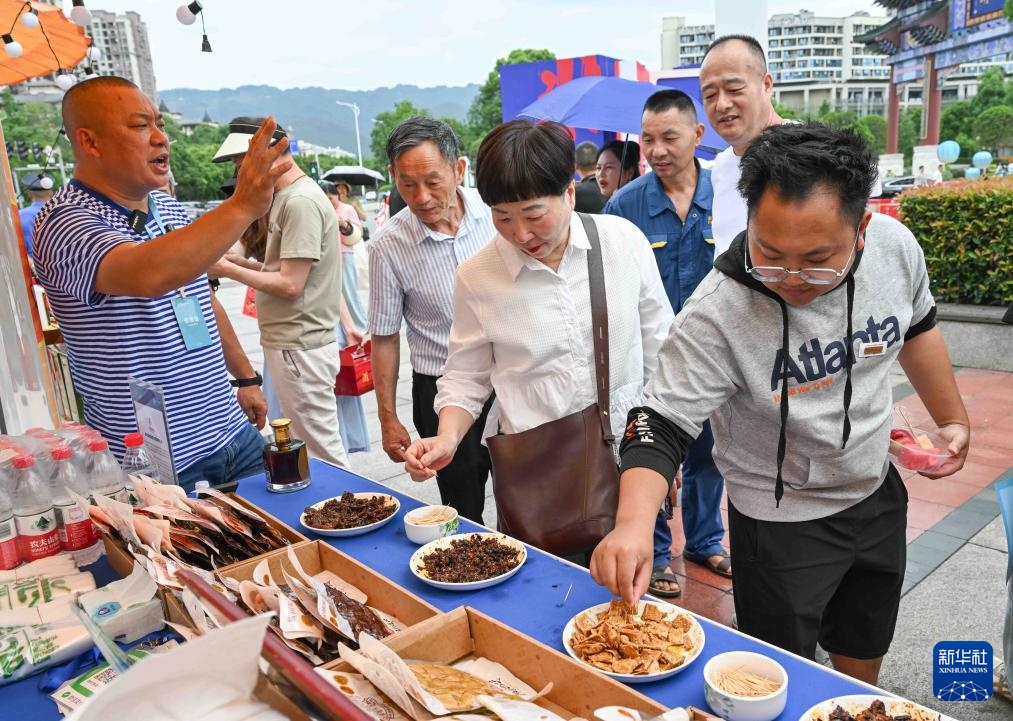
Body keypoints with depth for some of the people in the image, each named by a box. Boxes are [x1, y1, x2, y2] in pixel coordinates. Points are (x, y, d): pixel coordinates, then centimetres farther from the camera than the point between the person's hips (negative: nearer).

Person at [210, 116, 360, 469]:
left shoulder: (300, 202, -17)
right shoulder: (285, 198, 15)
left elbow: (290, 285, -19)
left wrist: (230, 270, -7)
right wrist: (241, 261, 8)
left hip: (300, 348, -10)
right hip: (286, 343, 10)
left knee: (323, 453, -2)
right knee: (303, 444, 16)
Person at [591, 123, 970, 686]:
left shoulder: (896, 245, -16)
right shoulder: (716, 314, -32)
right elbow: (662, 425, -30)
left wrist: (953, 418, 12)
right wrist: (635, 521, -46)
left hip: (877, 492, 5)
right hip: (780, 520, -5)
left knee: (865, 650, 28)